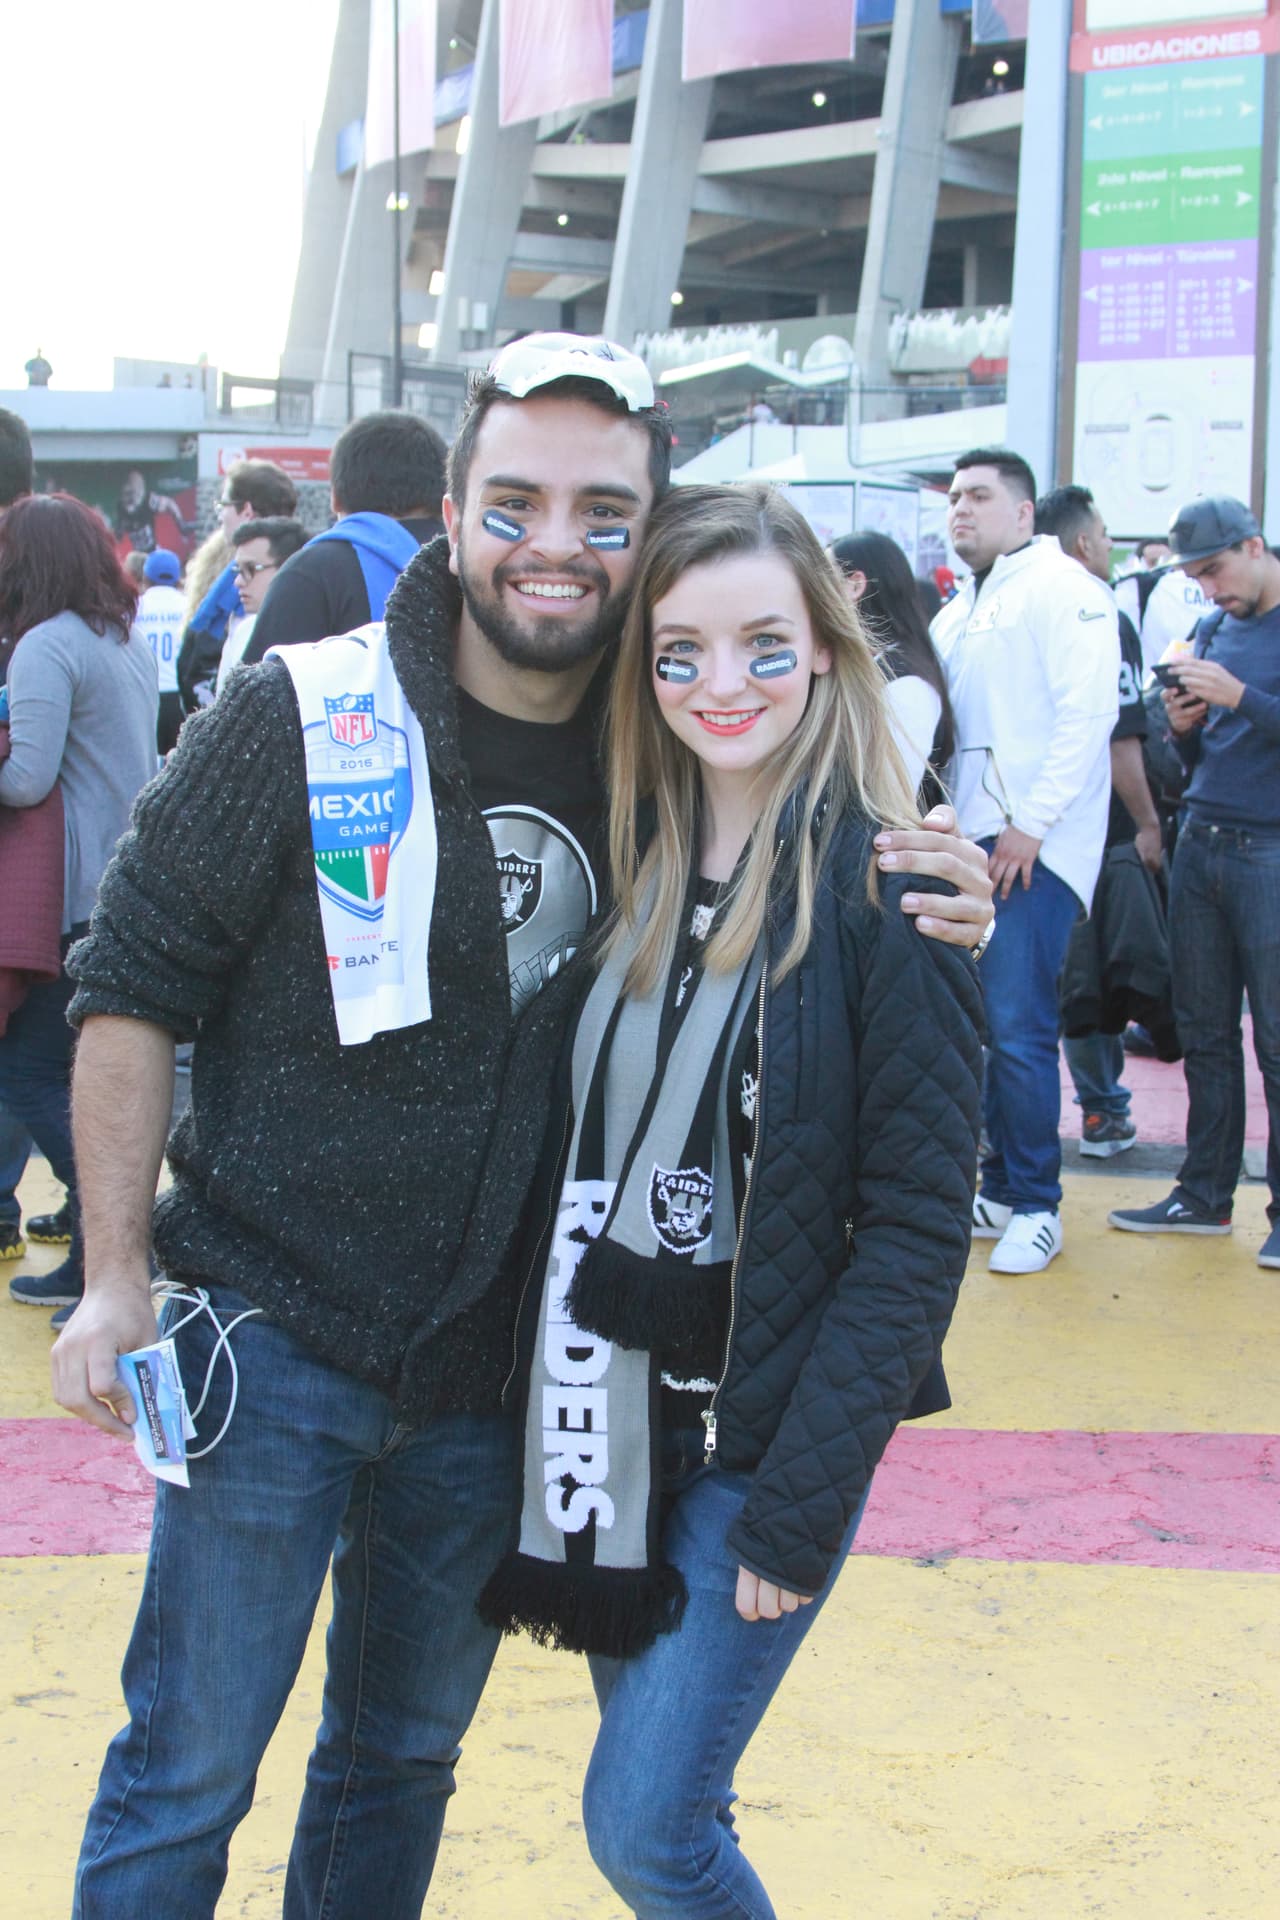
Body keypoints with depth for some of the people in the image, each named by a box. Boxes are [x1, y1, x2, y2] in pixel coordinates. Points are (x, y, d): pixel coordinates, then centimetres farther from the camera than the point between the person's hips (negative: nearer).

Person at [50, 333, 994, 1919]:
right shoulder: (300, 722, -12)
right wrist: (117, 1280, -11)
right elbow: (131, 990, -7)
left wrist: (931, 930, -13)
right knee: (184, 1776, 4)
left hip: (493, 1370, 4)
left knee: (406, 1761, 19)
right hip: (273, 1337, -3)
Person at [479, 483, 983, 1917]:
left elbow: (918, 1223, -15)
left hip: (766, 1437, -6)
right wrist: (551, 1399, 2)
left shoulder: (879, 885, -14)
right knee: (655, 1790, 16)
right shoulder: (632, 862, 4)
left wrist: (805, 1501, -18)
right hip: (608, 1416, 6)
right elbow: (574, 1151, 9)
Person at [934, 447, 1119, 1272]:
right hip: (968, 839, 8)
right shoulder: (958, 613, 21)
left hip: (1036, 847, -8)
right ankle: (1001, 1187, 18)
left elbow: (1087, 713, -13)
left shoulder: (1061, 587, -4)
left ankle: (1036, 1205, -1)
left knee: (1016, 1026, -11)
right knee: (976, 1022, 8)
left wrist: (1031, 823, -17)